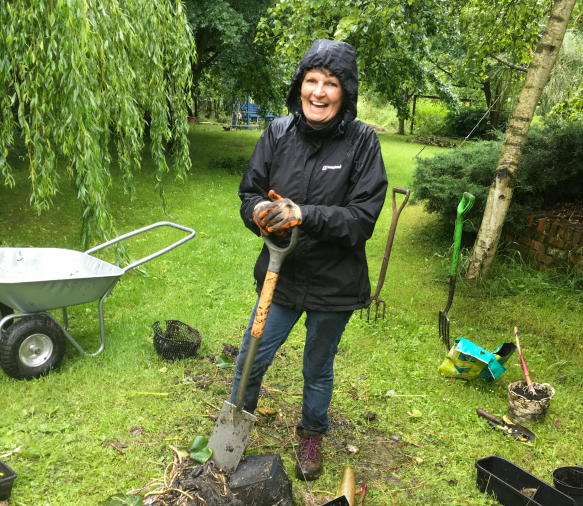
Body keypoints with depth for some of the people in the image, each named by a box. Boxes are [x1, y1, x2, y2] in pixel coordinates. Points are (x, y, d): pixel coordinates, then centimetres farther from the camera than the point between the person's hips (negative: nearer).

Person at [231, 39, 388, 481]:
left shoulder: (362, 141, -15)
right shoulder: (278, 133, -7)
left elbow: (363, 218, -19)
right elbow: (250, 192, -1)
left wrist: (304, 214, -31)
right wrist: (259, 212, -24)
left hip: (334, 283, -2)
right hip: (280, 276, 2)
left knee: (319, 370, 20)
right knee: (251, 360, 13)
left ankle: (312, 435, 48)